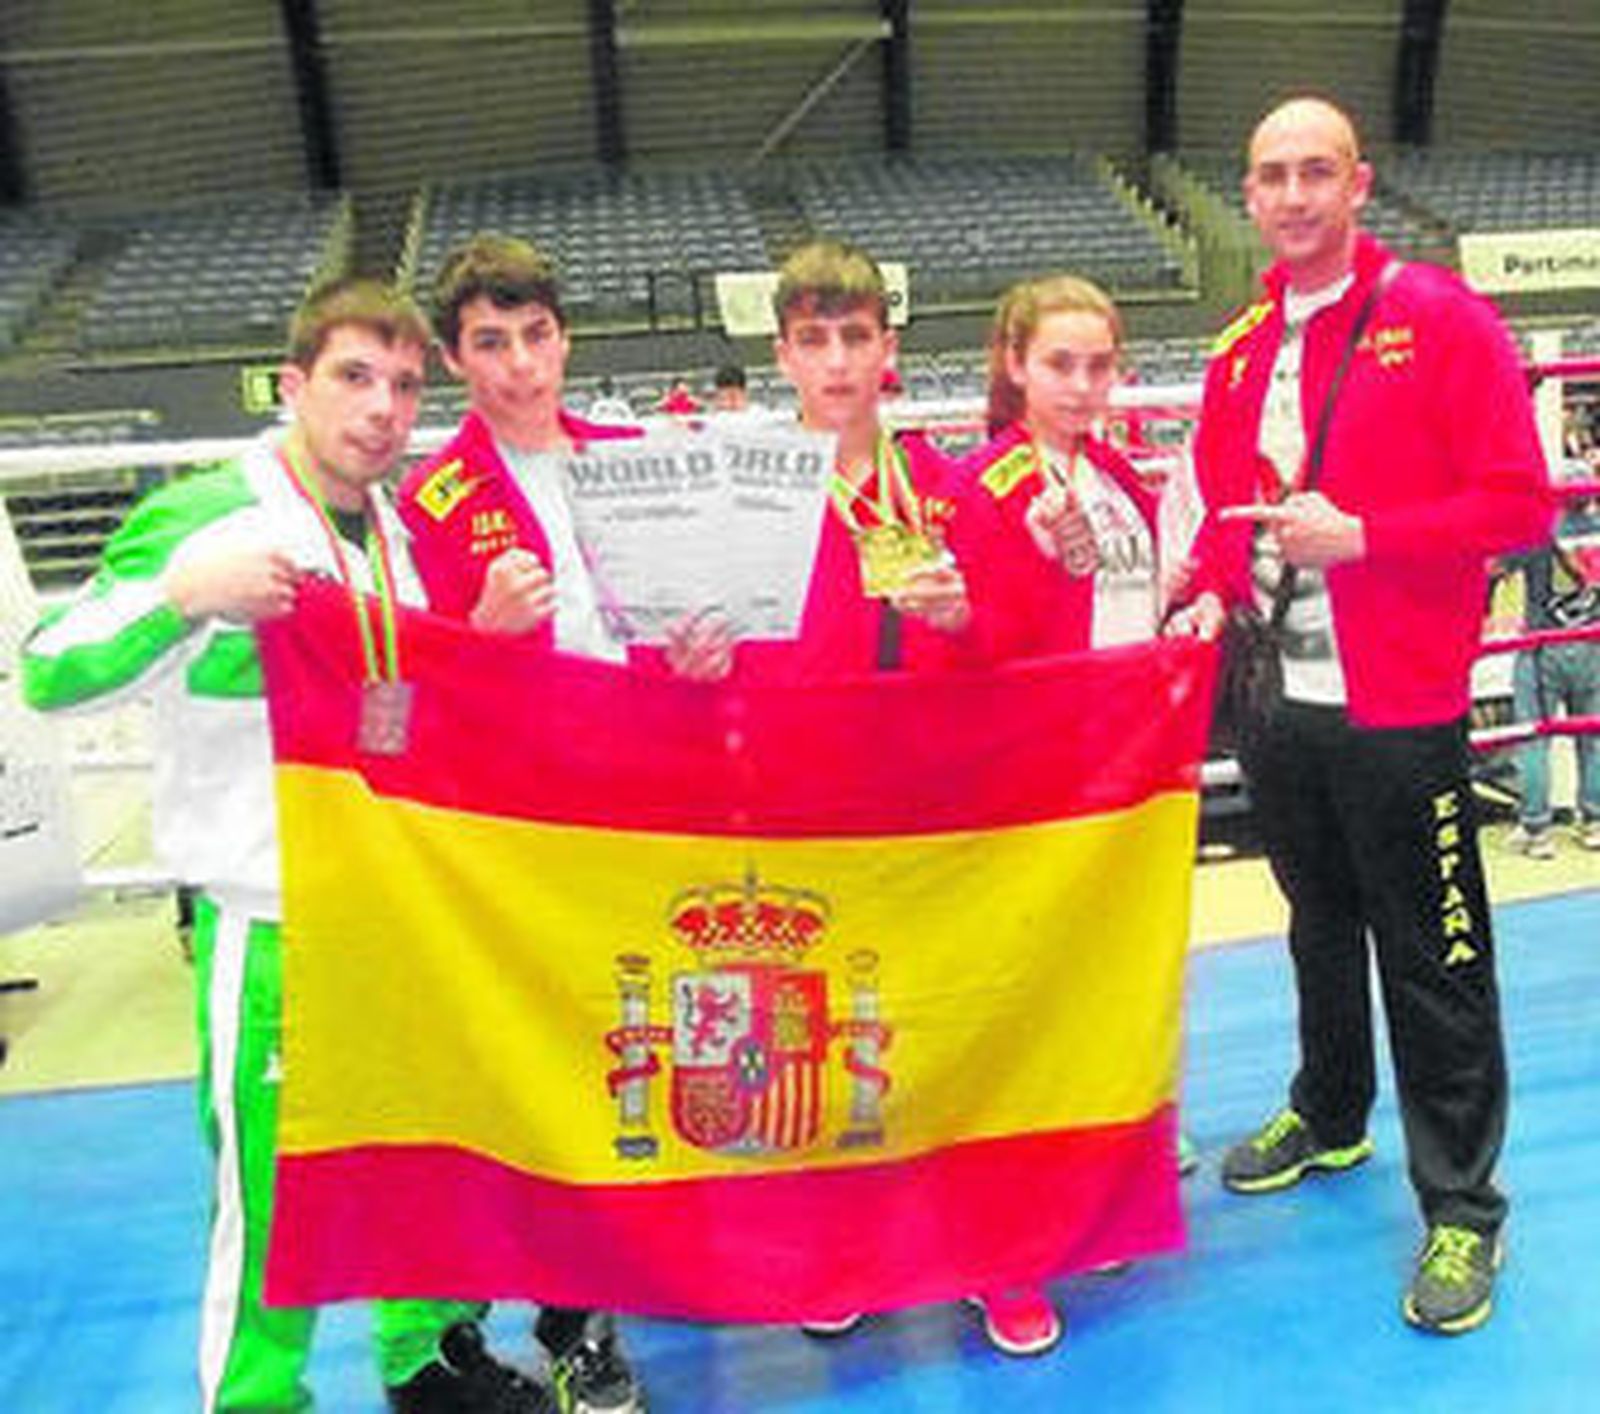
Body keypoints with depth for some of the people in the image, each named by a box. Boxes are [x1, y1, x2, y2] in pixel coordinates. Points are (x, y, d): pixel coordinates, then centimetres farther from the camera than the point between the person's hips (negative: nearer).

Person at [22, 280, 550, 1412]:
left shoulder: (398, 527, 9)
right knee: (270, 1189, 4)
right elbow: (51, 675, -16)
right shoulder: (206, 514, -11)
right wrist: (182, 592, -30)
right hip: (270, 924, -6)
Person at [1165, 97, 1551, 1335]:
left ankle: (1462, 1208, 20)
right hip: (1279, 699, 6)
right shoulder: (1242, 352, 10)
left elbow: (1517, 502, -10)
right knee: (1319, 925, 20)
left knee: (1433, 957, 4)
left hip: (1399, 707, -5)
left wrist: (1361, 536, -20)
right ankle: (1330, 1118, 41)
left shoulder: (1440, 320, -7)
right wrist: (1211, 595, 1)